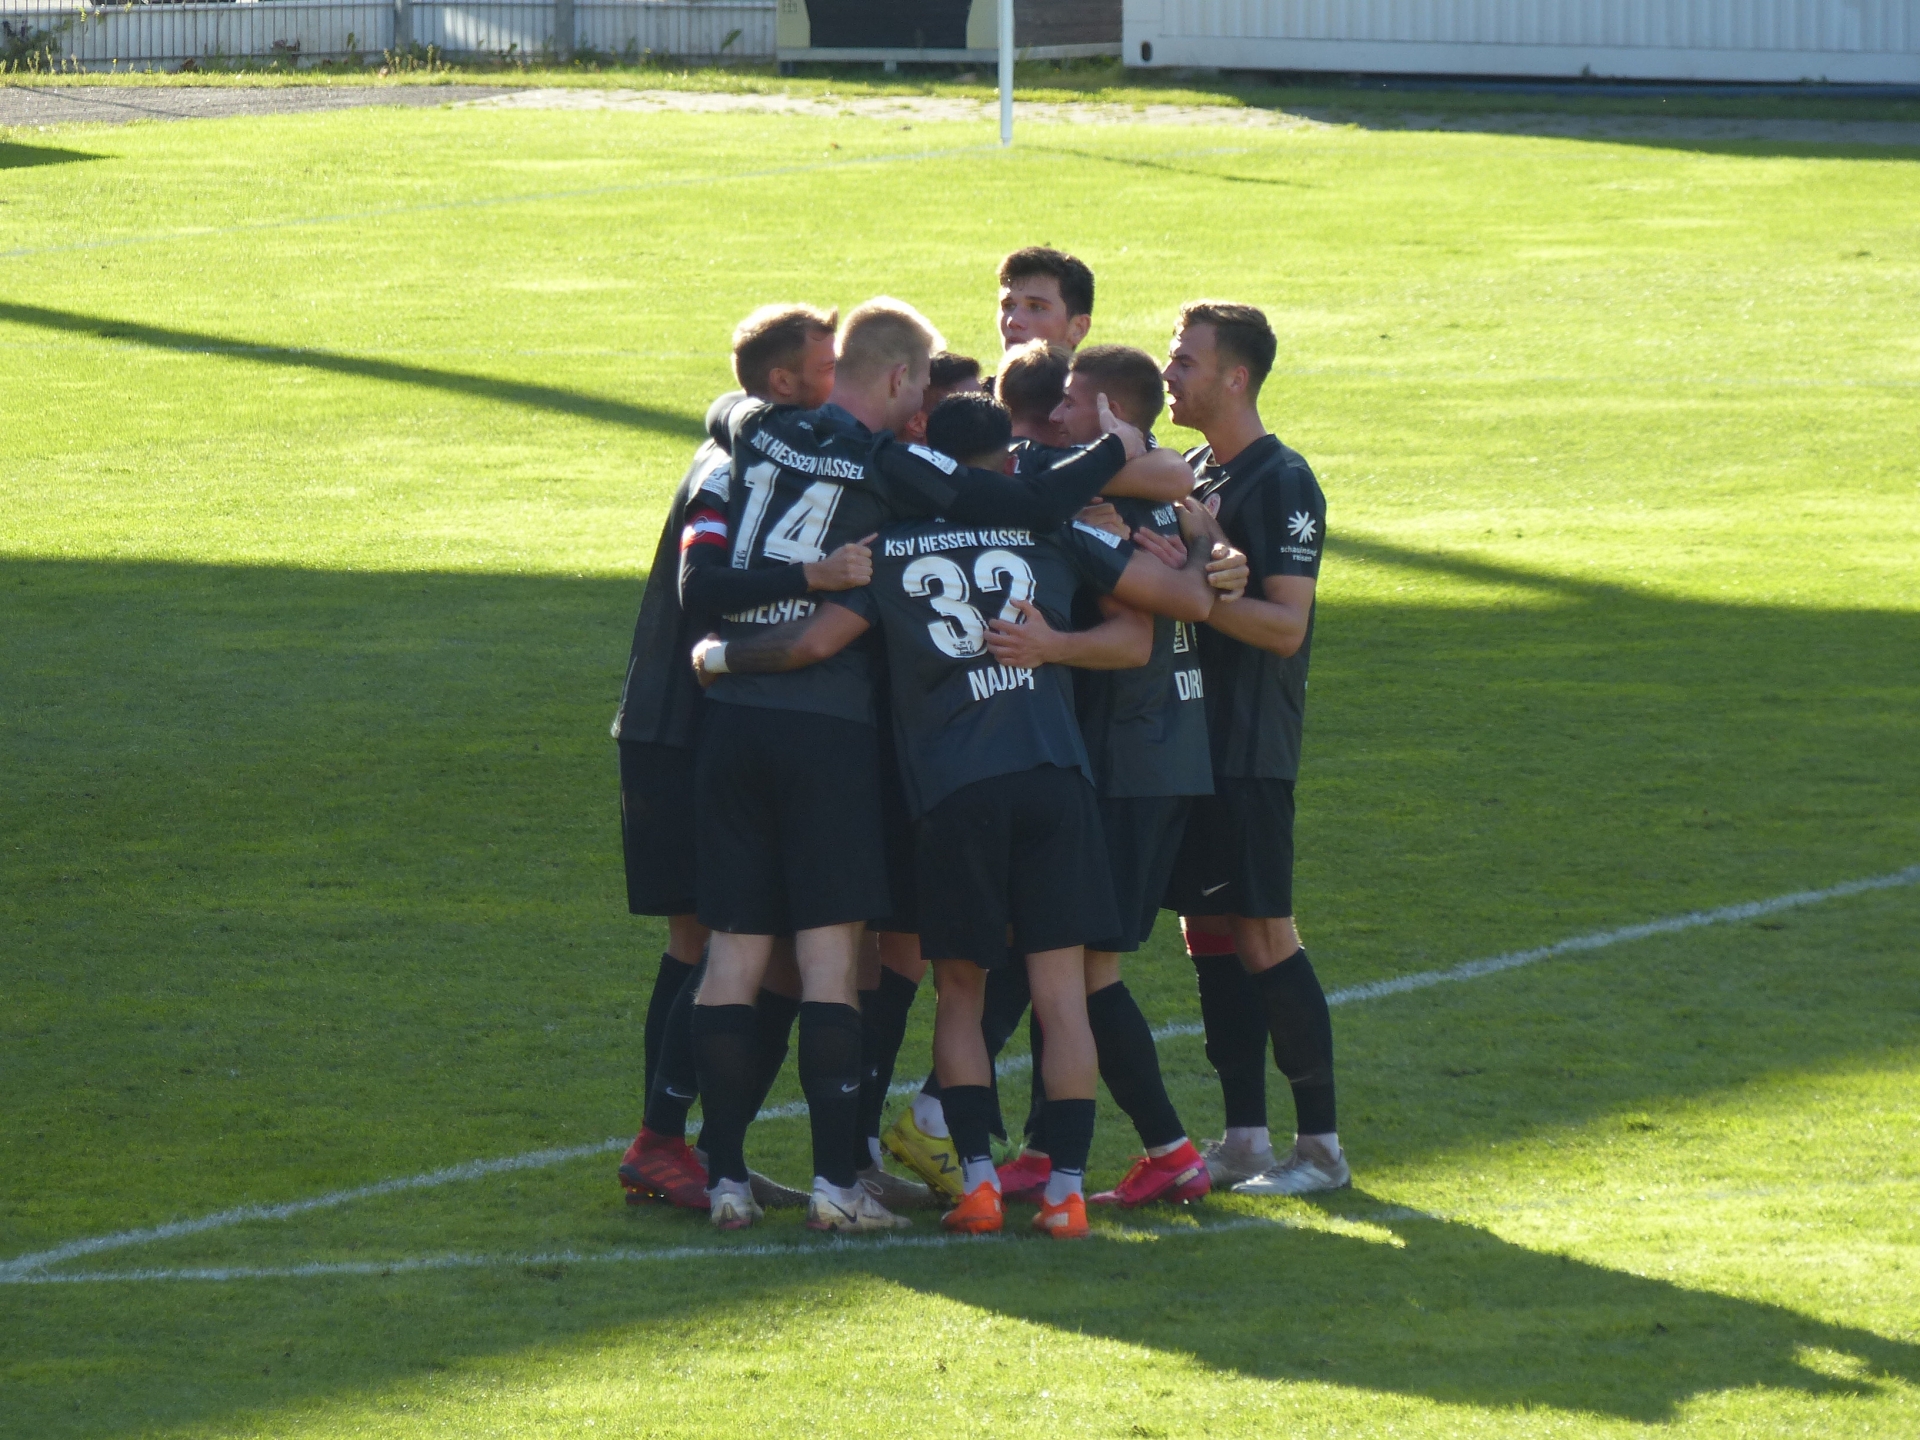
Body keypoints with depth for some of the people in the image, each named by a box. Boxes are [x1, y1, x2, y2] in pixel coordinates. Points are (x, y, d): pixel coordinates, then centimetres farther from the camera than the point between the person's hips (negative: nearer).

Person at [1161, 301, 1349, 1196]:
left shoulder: (1280, 484, -11)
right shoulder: (1190, 474, 15)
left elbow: (1284, 625, -18)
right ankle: (1243, 1139, 12)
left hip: (1250, 747, -9)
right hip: (1187, 736, 9)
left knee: (1263, 937, -8)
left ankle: (1320, 1144, -2)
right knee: (1210, 935, 8)